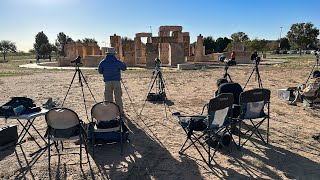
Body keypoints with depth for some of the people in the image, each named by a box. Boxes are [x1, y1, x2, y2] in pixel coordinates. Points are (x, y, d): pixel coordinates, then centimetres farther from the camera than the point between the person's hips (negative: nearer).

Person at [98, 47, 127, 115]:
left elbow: (100, 71, 8)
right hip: (116, 81, -1)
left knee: (108, 97, 8)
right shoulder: (117, 62, -5)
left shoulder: (103, 62, 0)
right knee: (118, 97, 7)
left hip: (107, 81, 1)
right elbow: (124, 68, 5)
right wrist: (122, 64, 22)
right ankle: (120, 111, 13)